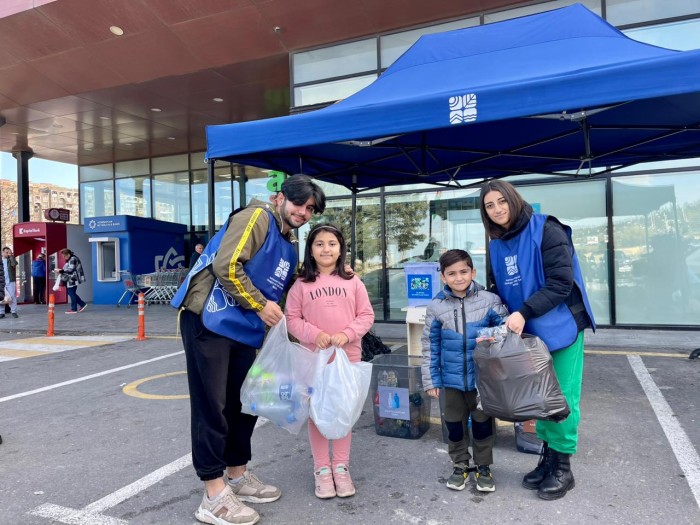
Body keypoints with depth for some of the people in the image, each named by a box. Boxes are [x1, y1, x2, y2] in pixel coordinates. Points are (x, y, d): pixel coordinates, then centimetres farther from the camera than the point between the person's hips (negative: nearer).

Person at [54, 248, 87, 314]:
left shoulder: (73, 259, -15)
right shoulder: (69, 260, 17)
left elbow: (70, 269, -21)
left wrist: (60, 271, -19)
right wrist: (61, 271, 7)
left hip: (72, 279, -10)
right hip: (69, 280, 10)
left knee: (72, 293, -4)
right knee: (70, 293, 14)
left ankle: (74, 309, 4)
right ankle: (82, 304, 19)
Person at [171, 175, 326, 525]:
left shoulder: (289, 246, 17)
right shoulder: (257, 217, -9)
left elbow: (283, 289, 24)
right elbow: (226, 266, -20)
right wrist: (260, 305, -13)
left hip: (244, 330, 9)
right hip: (209, 319, -9)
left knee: (244, 403, 15)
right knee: (212, 405, -2)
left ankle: (237, 476, 31)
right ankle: (214, 497, 8)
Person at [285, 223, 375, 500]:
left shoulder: (353, 281, 0)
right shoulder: (302, 284, -2)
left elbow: (366, 315, 1)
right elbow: (292, 319, -1)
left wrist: (347, 334, -15)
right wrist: (314, 334, -17)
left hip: (348, 357, 1)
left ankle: (341, 466, 27)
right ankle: (322, 469, 23)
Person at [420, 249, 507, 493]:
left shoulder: (489, 301, -9)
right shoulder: (436, 307, -5)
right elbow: (430, 346, 0)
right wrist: (431, 379, 1)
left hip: (483, 378, -1)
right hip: (452, 380, 1)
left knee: (483, 422, 13)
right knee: (454, 424, 14)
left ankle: (484, 467, 32)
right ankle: (460, 466, 33)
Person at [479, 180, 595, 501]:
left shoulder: (546, 230, -14)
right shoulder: (497, 245, 5)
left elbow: (561, 284, -20)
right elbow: (501, 290, 13)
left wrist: (524, 313, -26)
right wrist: (506, 321, -2)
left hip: (561, 327, -6)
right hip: (528, 331, 6)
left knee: (562, 397, 2)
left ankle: (562, 468, 16)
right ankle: (547, 458, 27)